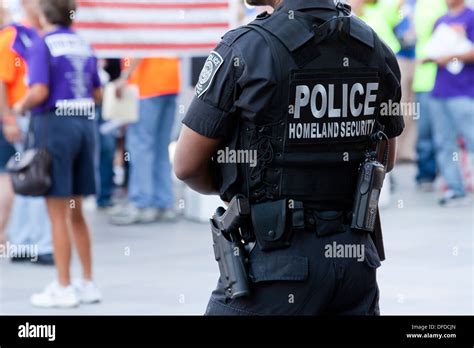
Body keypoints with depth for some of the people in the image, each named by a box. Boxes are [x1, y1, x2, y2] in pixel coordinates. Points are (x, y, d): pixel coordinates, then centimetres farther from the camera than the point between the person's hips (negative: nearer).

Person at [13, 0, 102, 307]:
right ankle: (88, 284, 19)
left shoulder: (43, 45, -9)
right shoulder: (84, 46, 10)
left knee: (58, 214, 0)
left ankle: (63, 288, 2)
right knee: (75, 212, 16)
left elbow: (39, 92, -19)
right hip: (85, 123, 6)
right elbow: (97, 94, 11)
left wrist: (21, 107, -1)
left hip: (55, 123, -6)